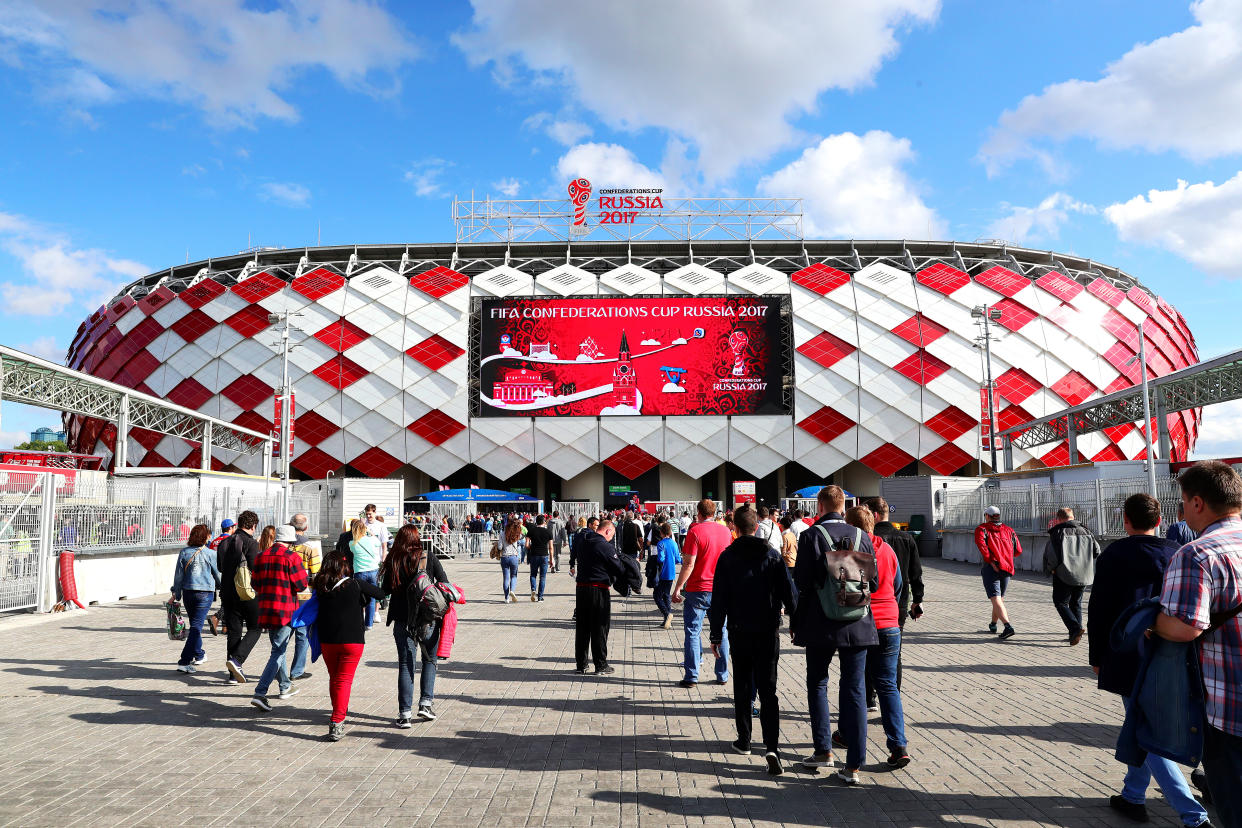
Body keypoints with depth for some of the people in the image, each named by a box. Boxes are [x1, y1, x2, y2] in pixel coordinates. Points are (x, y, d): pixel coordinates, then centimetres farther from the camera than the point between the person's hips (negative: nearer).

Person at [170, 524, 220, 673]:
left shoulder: (184, 553, 0)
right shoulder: (211, 553, -8)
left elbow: (178, 575, 4)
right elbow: (218, 574, 0)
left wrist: (176, 594, 13)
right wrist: (219, 586, 21)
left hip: (188, 592, 4)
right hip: (205, 593, -4)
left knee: (195, 624, 20)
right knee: (196, 626, -4)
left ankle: (199, 655, 34)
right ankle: (184, 661, -11)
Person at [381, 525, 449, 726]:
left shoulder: (393, 560, -4)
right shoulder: (429, 556, -6)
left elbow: (386, 589, 3)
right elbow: (444, 583, -4)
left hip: (402, 620, 1)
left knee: (406, 664, 7)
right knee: (429, 660, 17)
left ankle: (405, 713, 5)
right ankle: (425, 703, 11)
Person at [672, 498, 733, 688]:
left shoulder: (695, 531, -12)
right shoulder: (725, 531, 4)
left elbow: (689, 564, -16)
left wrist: (677, 588, -10)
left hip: (697, 590, -4)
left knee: (693, 632, 2)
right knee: (721, 632, 12)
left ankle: (691, 677, 2)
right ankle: (722, 675, 17)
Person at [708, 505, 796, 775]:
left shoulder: (727, 557, -3)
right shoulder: (772, 555, -1)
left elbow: (719, 599, -3)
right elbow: (789, 593, -2)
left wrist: (715, 634, 2)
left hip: (739, 632, 0)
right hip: (768, 632, 0)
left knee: (742, 688, 15)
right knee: (768, 690, 1)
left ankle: (744, 741, 23)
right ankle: (771, 746, -12)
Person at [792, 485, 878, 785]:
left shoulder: (811, 537, -9)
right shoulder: (862, 537, 1)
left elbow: (801, 581, -9)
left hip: (821, 625, -2)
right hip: (858, 625, 2)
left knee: (817, 684, 17)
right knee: (854, 691, 6)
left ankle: (823, 750, 19)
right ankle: (853, 765, 7)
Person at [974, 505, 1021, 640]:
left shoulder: (981, 529, 3)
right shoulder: (1009, 530, 16)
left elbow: (981, 544, -17)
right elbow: (1018, 550, 13)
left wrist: (991, 562, -16)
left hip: (991, 568, -5)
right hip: (1007, 568, 5)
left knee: (996, 599, -11)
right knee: (1000, 597, 21)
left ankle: (1008, 627, -27)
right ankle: (993, 625, 34)